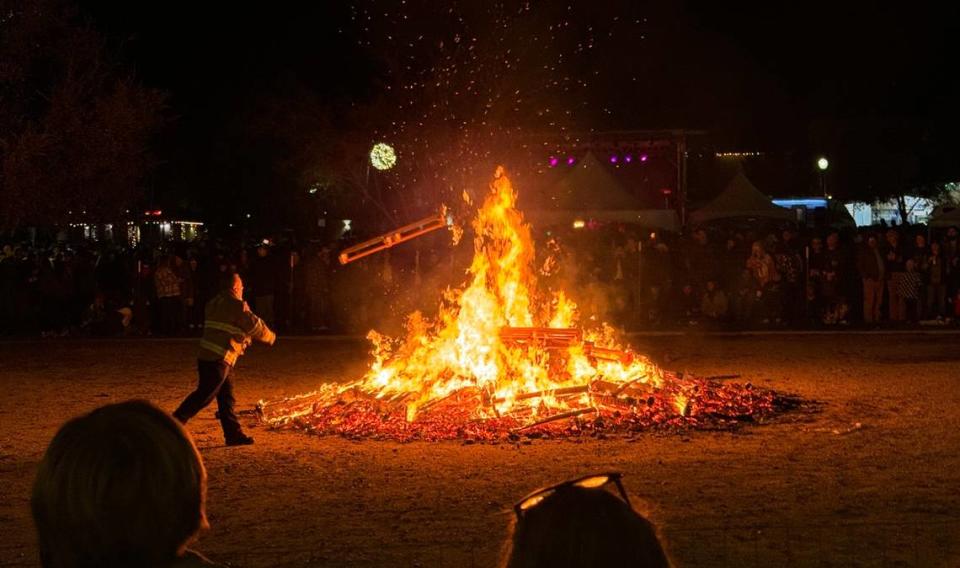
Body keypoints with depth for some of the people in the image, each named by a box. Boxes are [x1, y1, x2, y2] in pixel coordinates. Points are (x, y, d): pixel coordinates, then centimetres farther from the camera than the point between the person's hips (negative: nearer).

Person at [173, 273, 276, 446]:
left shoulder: (214, 303, 17)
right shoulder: (237, 305, -10)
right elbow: (255, 326, -6)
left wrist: (244, 337, 29)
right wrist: (270, 337, 13)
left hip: (206, 355, 10)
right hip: (218, 359, -10)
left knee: (226, 396, 12)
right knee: (204, 395, -8)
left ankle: (234, 434, 15)